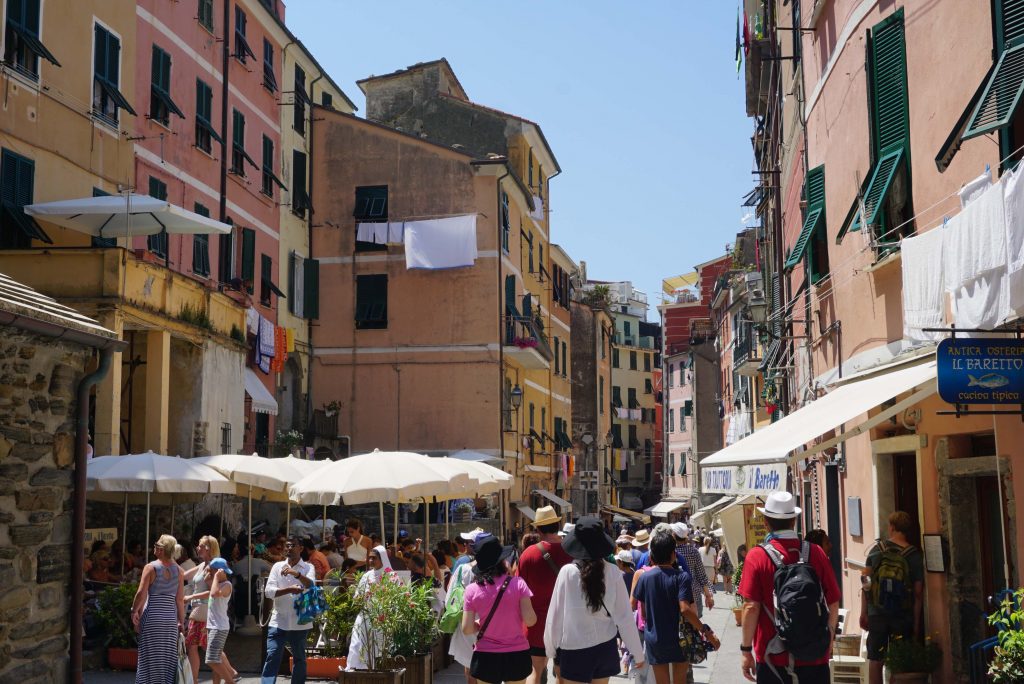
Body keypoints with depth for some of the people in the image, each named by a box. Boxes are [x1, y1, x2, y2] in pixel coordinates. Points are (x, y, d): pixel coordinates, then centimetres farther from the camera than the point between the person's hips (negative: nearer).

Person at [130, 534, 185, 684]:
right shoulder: (178, 570, 2)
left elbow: (141, 594, -12)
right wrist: (181, 620, 8)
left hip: (151, 616, -3)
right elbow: (180, 599, 2)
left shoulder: (151, 567, -7)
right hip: (171, 617, 3)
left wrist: (135, 612, 1)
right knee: (168, 656, 8)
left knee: (151, 656, 3)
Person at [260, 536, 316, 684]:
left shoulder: (308, 567, 1)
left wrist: (296, 573, -37)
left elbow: (311, 585, -19)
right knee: (272, 657, -8)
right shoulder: (277, 566, 5)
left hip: (300, 622, 0)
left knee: (299, 658, 11)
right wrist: (289, 589, -20)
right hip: (278, 622, 0)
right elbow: (268, 591, -5)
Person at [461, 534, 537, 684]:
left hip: (486, 656, 1)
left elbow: (467, 629, -6)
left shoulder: (472, 589, -6)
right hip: (516, 655, -1)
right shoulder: (517, 583, -9)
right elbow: (530, 620, -11)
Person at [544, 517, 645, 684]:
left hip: (574, 648, -3)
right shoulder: (613, 573, -5)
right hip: (605, 646, 3)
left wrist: (551, 648, 7)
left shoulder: (567, 572, -12)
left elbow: (556, 613, -6)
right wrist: (637, 651, 10)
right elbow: (625, 615, 0)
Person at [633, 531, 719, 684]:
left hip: (653, 639, 3)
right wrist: (706, 631, -20)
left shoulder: (644, 577, -4)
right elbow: (685, 609, -24)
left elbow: (643, 611, 1)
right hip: (678, 639, -3)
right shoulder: (681, 577, -15)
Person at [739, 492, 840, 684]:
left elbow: (751, 607, -12)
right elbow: (833, 603, 3)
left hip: (773, 657, -2)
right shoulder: (816, 553, -1)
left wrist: (746, 650, -3)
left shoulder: (757, 556, -9)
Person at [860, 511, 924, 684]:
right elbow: (918, 593, -3)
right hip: (903, 616, 0)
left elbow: (865, 584, -1)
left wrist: (863, 613, 6)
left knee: (875, 660, 7)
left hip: (876, 614, 0)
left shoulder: (877, 549, -1)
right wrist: (916, 623, 2)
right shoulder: (914, 555, -3)